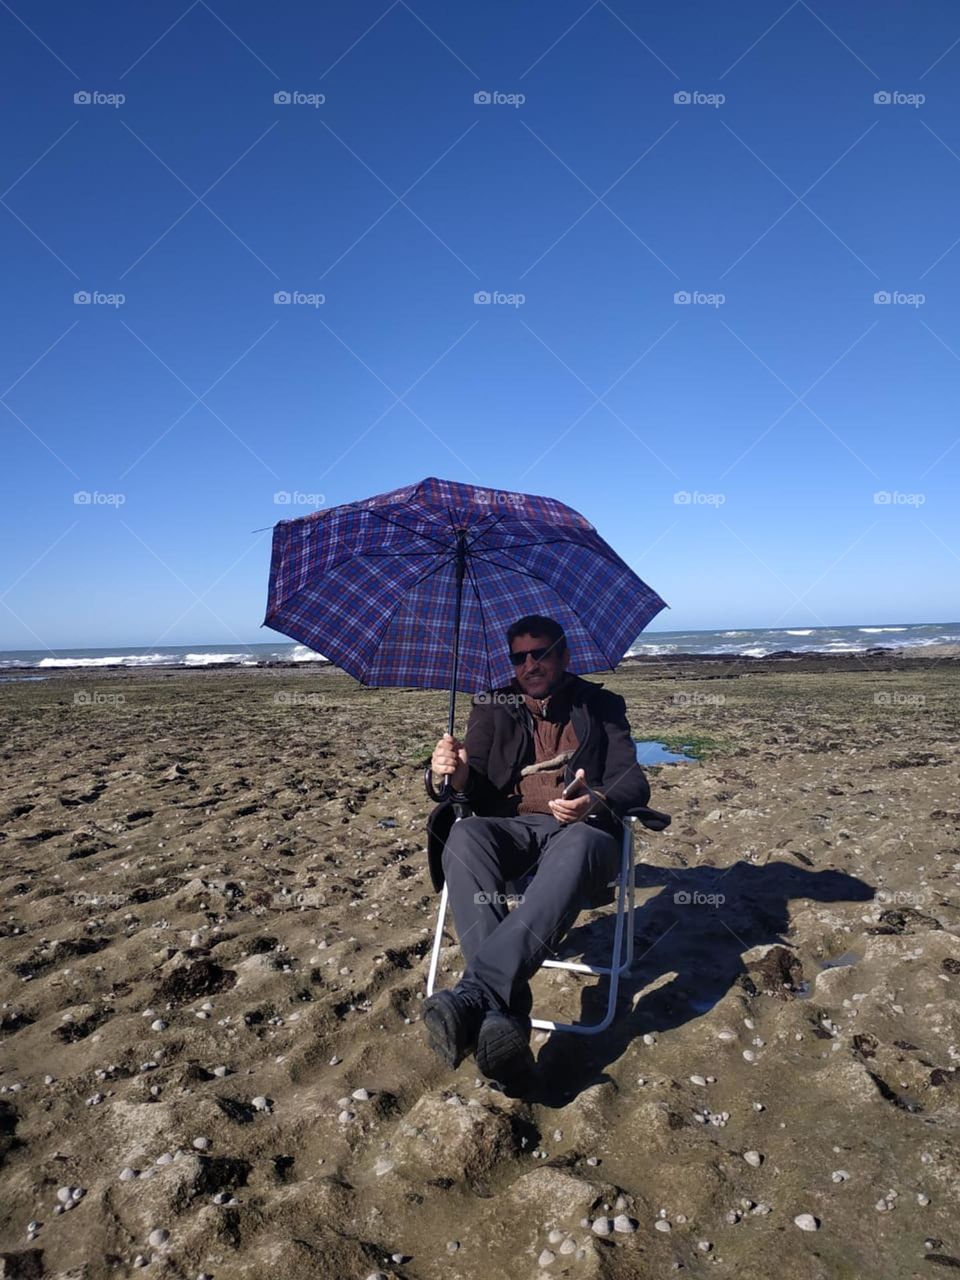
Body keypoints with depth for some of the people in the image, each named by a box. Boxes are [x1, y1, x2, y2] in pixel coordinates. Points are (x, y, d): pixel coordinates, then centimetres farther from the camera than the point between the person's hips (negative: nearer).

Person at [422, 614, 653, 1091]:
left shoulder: (601, 707, 13)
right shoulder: (492, 707, 17)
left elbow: (633, 781, 2)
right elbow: (478, 792, 7)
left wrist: (596, 802, -22)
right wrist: (459, 775, -19)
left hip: (581, 826, -1)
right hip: (510, 827, 2)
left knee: (578, 848, -39)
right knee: (464, 837, -34)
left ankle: (474, 993, -48)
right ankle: (503, 1016, -44)